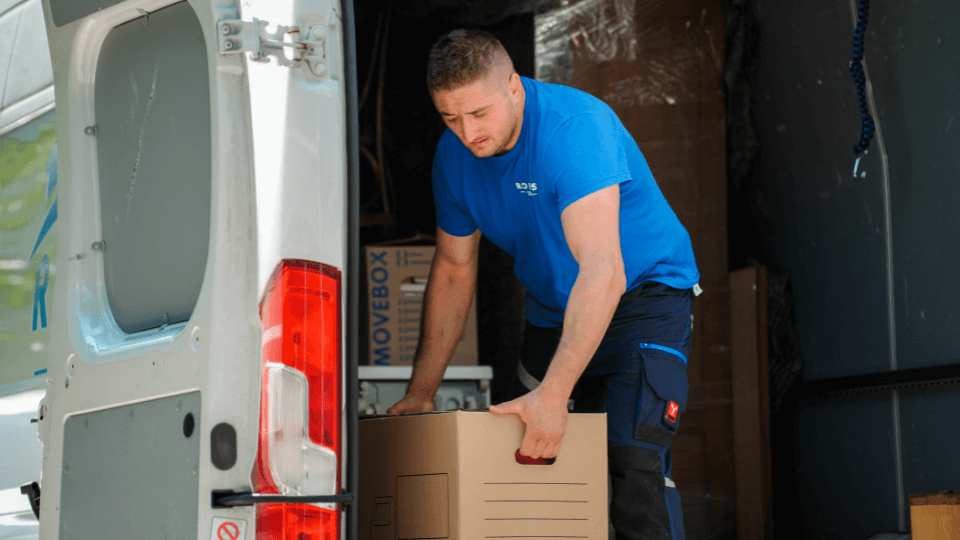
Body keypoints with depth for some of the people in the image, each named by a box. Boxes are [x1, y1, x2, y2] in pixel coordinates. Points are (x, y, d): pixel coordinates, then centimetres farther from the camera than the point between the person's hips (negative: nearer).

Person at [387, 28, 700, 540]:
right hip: (552, 310, 7)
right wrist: (421, 392, 3)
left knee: (634, 460, -23)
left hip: (644, 293, -7)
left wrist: (554, 393, -47)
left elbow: (602, 271, -40)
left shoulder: (575, 127, -31)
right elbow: (453, 270, 6)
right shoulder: (454, 156, -8)